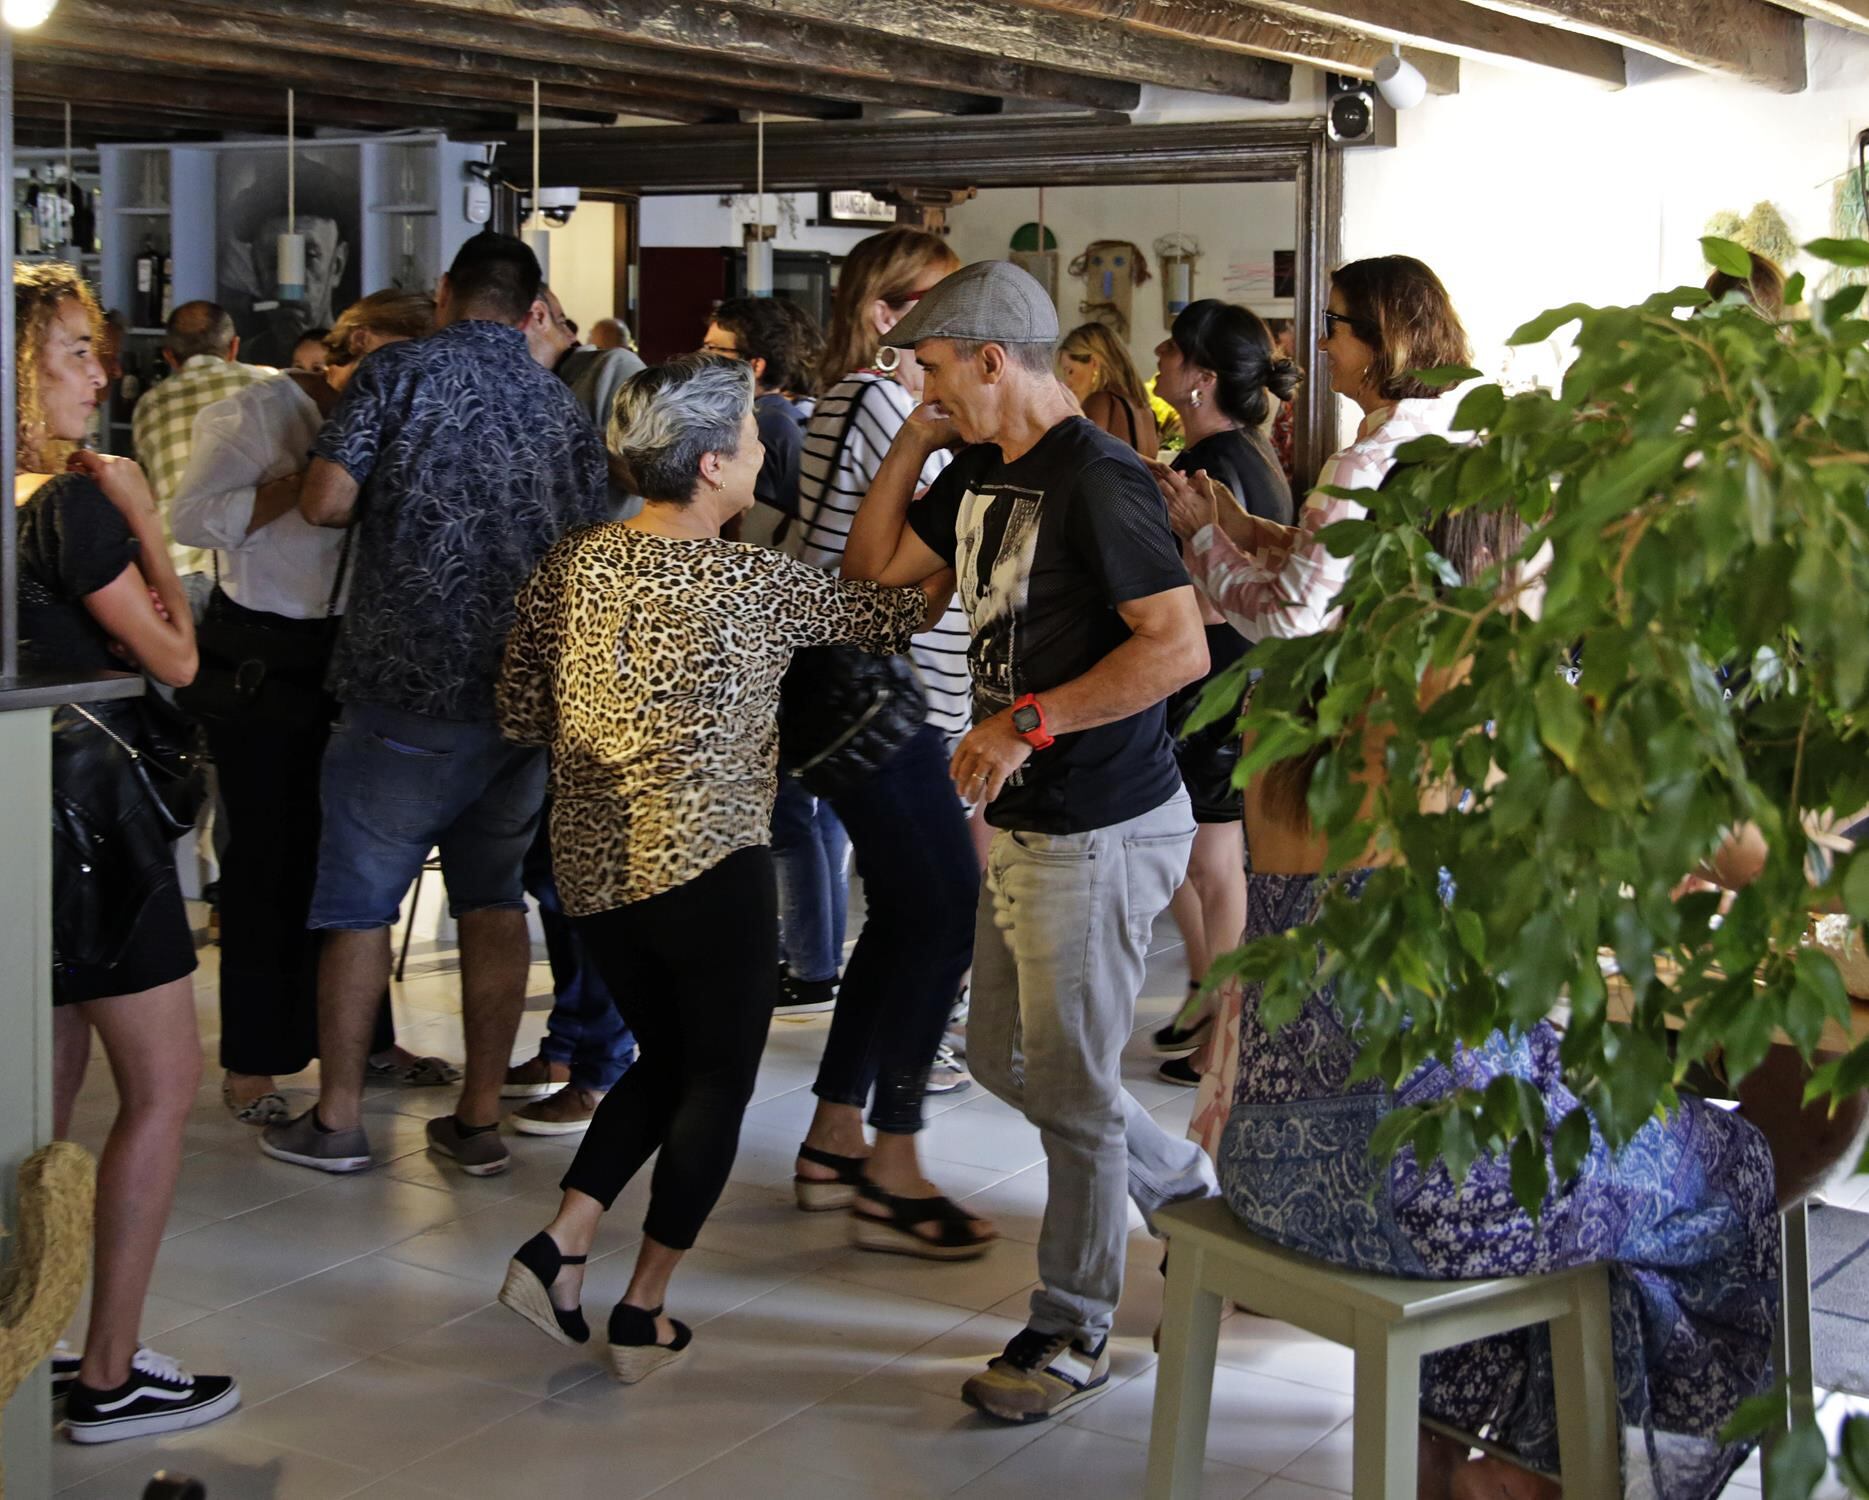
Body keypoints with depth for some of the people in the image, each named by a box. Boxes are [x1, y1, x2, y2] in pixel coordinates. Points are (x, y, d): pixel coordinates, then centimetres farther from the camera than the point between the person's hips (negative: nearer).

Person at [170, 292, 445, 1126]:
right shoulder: (258, 414, -9)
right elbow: (193, 517, -21)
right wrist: (306, 479, -23)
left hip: (345, 656, 7)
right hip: (259, 659, -6)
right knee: (270, 858, -1)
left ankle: (364, 1039, 24)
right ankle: (251, 1064, 10)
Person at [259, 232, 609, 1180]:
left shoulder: (401, 372, -3)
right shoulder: (564, 407, 9)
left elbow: (325, 502, -9)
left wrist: (389, 495, 11)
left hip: (408, 683, -4)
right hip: (528, 692, 4)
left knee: (358, 900, 7)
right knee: (494, 898, 12)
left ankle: (337, 1120, 13)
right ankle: (480, 1121, 15)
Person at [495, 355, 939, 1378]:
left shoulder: (570, 565, 2)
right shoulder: (751, 583, -11)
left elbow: (520, 712, 7)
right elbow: (890, 617, 1)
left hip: (589, 862, 6)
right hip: (707, 864, -6)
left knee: (665, 1057, 23)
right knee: (717, 1079, 10)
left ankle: (560, 1247, 9)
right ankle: (644, 1313, 11)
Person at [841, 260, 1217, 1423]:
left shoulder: (1096, 478, -19)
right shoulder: (984, 475, 10)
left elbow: (1180, 647, -25)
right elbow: (871, 566, 17)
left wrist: (1030, 722, -25)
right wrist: (914, 442, 6)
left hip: (1099, 830, -10)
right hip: (1022, 820, 10)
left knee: (1069, 1085, 2)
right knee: (1004, 1057, 19)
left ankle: (1075, 1333, 18)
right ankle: (1190, 1188, 37)